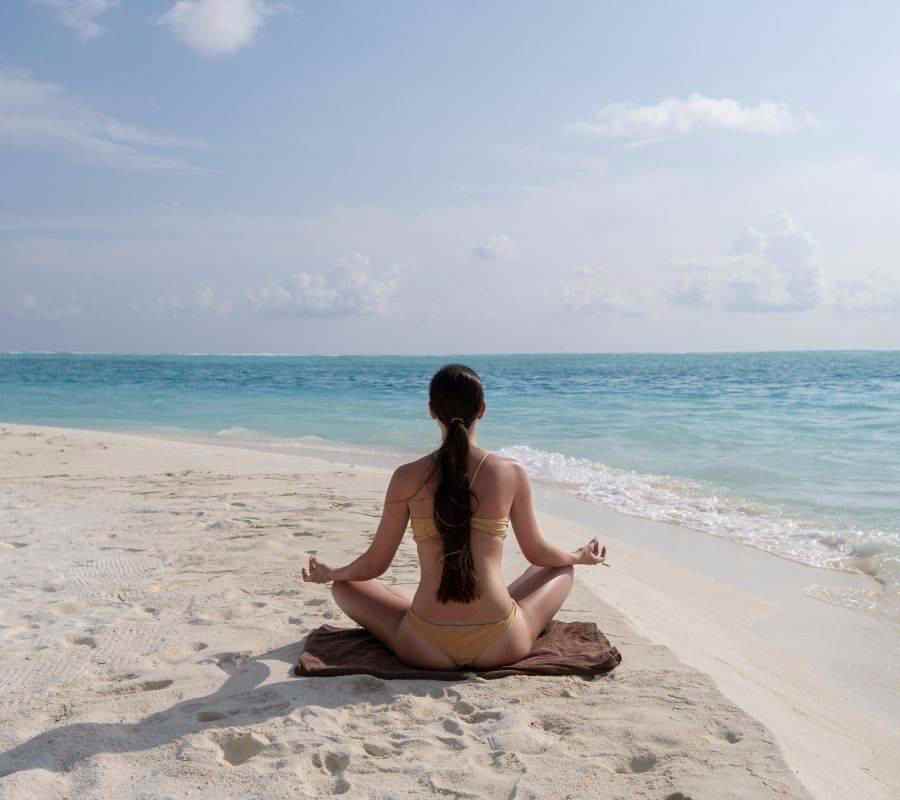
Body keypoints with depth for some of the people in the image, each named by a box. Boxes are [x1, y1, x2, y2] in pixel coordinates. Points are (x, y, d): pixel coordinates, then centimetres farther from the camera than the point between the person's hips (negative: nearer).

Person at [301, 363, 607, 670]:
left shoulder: (407, 477, -4)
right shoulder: (512, 474, -4)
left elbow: (376, 563, 5)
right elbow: (537, 552, 11)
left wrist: (328, 574, 27)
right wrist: (580, 557, 33)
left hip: (425, 650, 0)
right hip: (500, 647, 1)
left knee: (344, 586, 24)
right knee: (562, 570, 28)